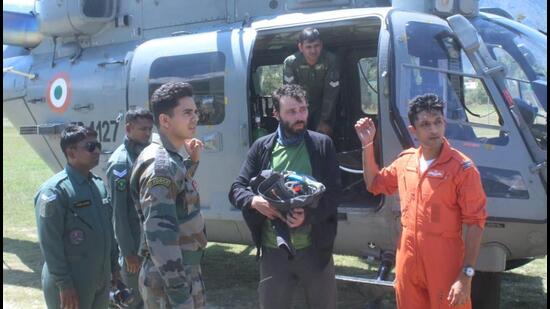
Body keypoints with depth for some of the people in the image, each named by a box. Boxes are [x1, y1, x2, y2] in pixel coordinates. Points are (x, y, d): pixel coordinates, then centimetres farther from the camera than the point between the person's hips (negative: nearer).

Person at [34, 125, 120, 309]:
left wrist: (114, 266, 16)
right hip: (72, 285, -8)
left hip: (101, 280, 8)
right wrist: (64, 285, -19)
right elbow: (50, 243, -18)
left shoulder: (99, 184, 10)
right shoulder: (54, 191, -16)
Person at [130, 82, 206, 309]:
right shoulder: (161, 165, -21)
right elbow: (160, 235, -27)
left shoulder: (171, 160, 8)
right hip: (169, 281, -9)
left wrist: (192, 160, 14)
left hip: (185, 273, 9)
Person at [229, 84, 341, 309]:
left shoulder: (322, 144, -1)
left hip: (315, 249, 0)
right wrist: (254, 201, -20)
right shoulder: (262, 147, 2)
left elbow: (333, 193, -5)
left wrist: (309, 215, -22)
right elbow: (236, 190, 2)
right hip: (273, 251, 1)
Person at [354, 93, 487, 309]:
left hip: (445, 267, -5)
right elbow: (374, 184, 23)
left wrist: (466, 276, -18)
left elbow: (475, 222, -13)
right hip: (408, 262, 5)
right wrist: (367, 145, 11)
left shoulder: (462, 167, -12)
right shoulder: (405, 161, 6)